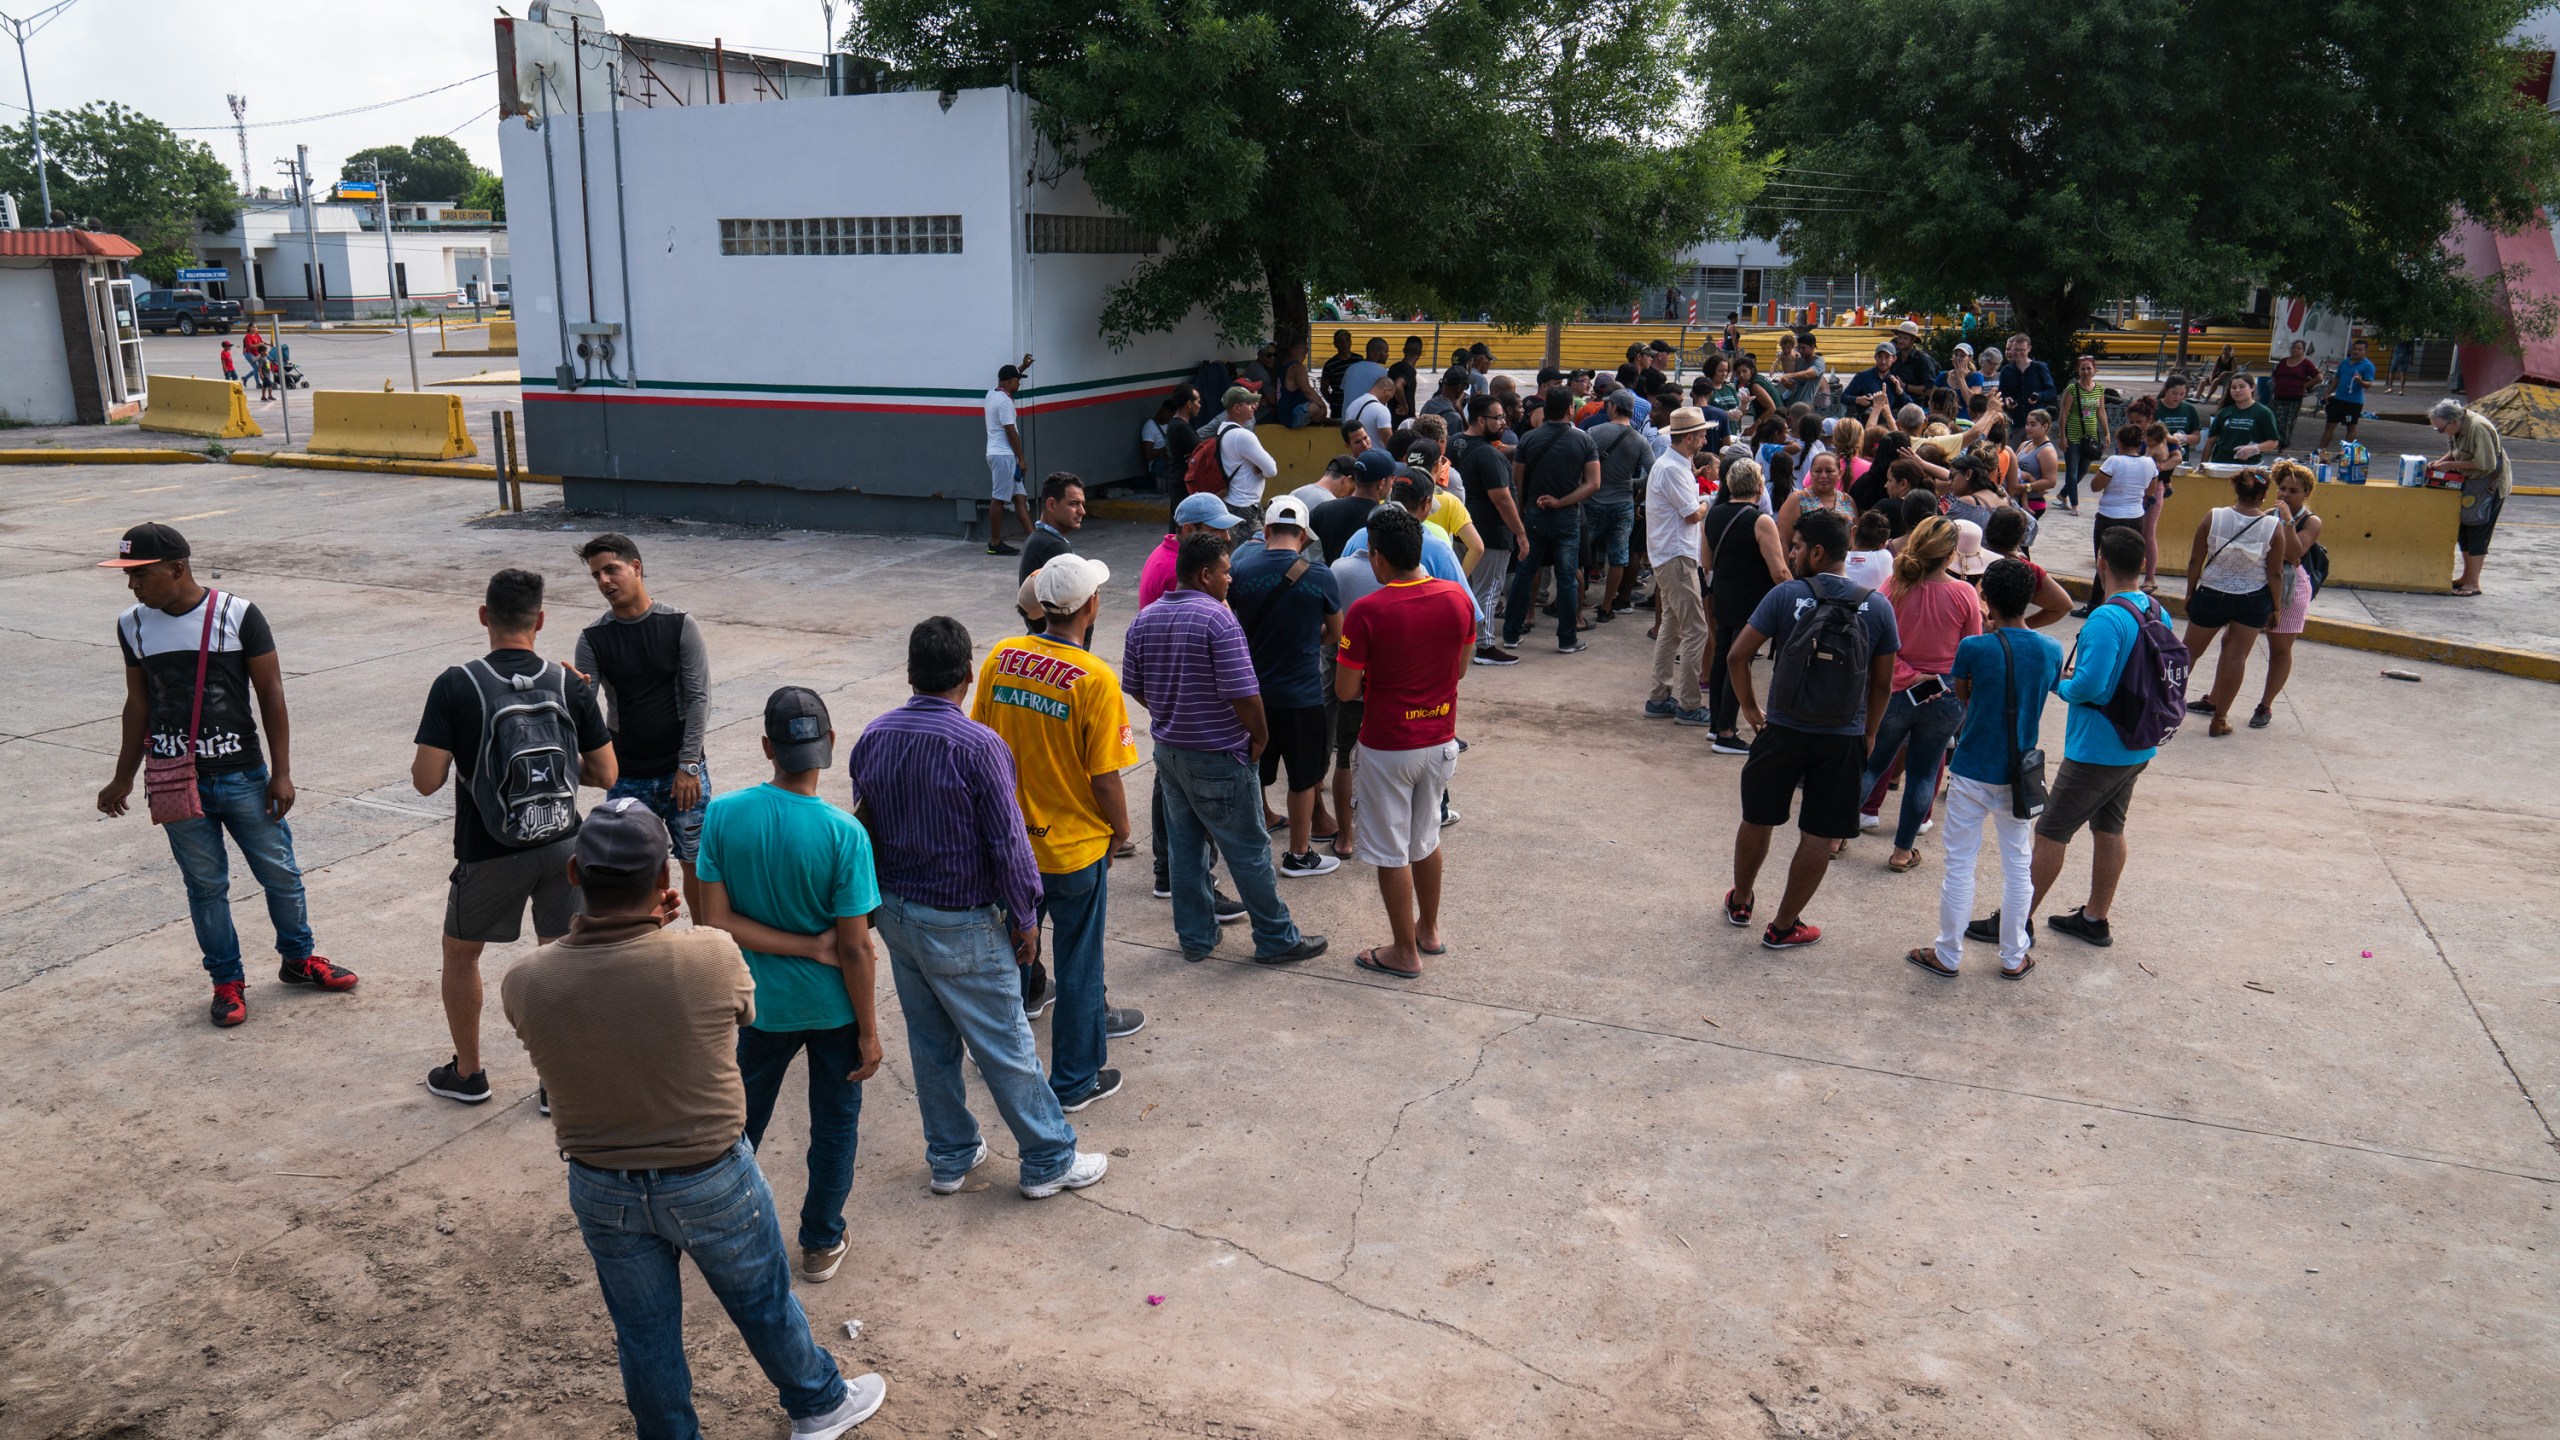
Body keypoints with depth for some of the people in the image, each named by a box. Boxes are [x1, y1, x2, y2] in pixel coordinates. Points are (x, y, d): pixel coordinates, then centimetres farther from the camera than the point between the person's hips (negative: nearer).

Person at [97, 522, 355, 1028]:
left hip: (243, 777, -2)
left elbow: (271, 695, -5)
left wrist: (281, 772, -7)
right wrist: (123, 779, 16)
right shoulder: (133, 627, 1)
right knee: (205, 885, 8)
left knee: (279, 872, 9)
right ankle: (227, 981, 22)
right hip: (176, 785, 2)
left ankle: (298, 958, 29)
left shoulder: (239, 616, -9)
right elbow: (138, 705, 12)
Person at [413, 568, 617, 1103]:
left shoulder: (455, 686, -12)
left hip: (489, 854, -1)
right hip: (563, 845, 2)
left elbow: (426, 780, -14)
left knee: (461, 953, 21)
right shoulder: (569, 684, -6)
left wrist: (451, 752, 8)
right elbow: (606, 775, -2)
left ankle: (467, 1073, 32)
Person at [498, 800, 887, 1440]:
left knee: (644, 1334, 23)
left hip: (603, 1193, 1)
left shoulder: (524, 986, -21)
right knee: (764, 1303, 24)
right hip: (713, 1183, -1)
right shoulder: (712, 957, -28)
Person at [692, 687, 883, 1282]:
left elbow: (716, 922, -15)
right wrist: (869, 1031, -8)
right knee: (834, 1122, 18)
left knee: (744, 1116, 26)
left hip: (763, 1003, 3)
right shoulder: (843, 834, -24)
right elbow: (855, 949, -19)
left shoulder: (723, 815, -16)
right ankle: (821, 1244, 31)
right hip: (833, 1005, -3)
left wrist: (808, 946, -13)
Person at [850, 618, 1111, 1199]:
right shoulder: (977, 747, -22)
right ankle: (1048, 1161, 19)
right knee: (1005, 1045, 6)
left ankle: (949, 1157, 32)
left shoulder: (873, 737, -2)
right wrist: (1025, 917, -5)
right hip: (960, 923, -6)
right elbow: (1008, 844, -18)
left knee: (929, 1041, 19)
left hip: (893, 910, 6)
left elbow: (864, 828, 8)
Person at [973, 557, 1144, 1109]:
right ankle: (1076, 1080, 23)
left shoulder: (1000, 658, -5)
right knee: (1077, 961, 10)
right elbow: (1104, 775, -18)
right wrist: (1120, 826, 0)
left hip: (1009, 837, 5)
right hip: (1075, 844, -5)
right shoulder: (1095, 679, -21)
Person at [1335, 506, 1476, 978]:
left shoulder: (1366, 612, -22)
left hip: (1388, 748, -5)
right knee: (1426, 839, 23)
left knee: (1391, 852, 9)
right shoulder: (1458, 598, -6)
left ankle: (1405, 952, 19)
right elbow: (1460, 668, 7)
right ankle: (1429, 931, 37)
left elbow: (1345, 690, -15)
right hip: (1440, 740, 5)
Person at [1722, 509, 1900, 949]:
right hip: (1843, 740, 1)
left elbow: (1738, 656, -10)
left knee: (1757, 820, 18)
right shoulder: (1877, 607, -4)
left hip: (1782, 731, -1)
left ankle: (1741, 901, 36)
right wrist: (1869, 732, 15)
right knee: (1821, 836, 11)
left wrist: (1749, 706, 5)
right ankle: (1783, 926, 19)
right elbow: (1882, 682, 2)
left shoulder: (1785, 595, -10)